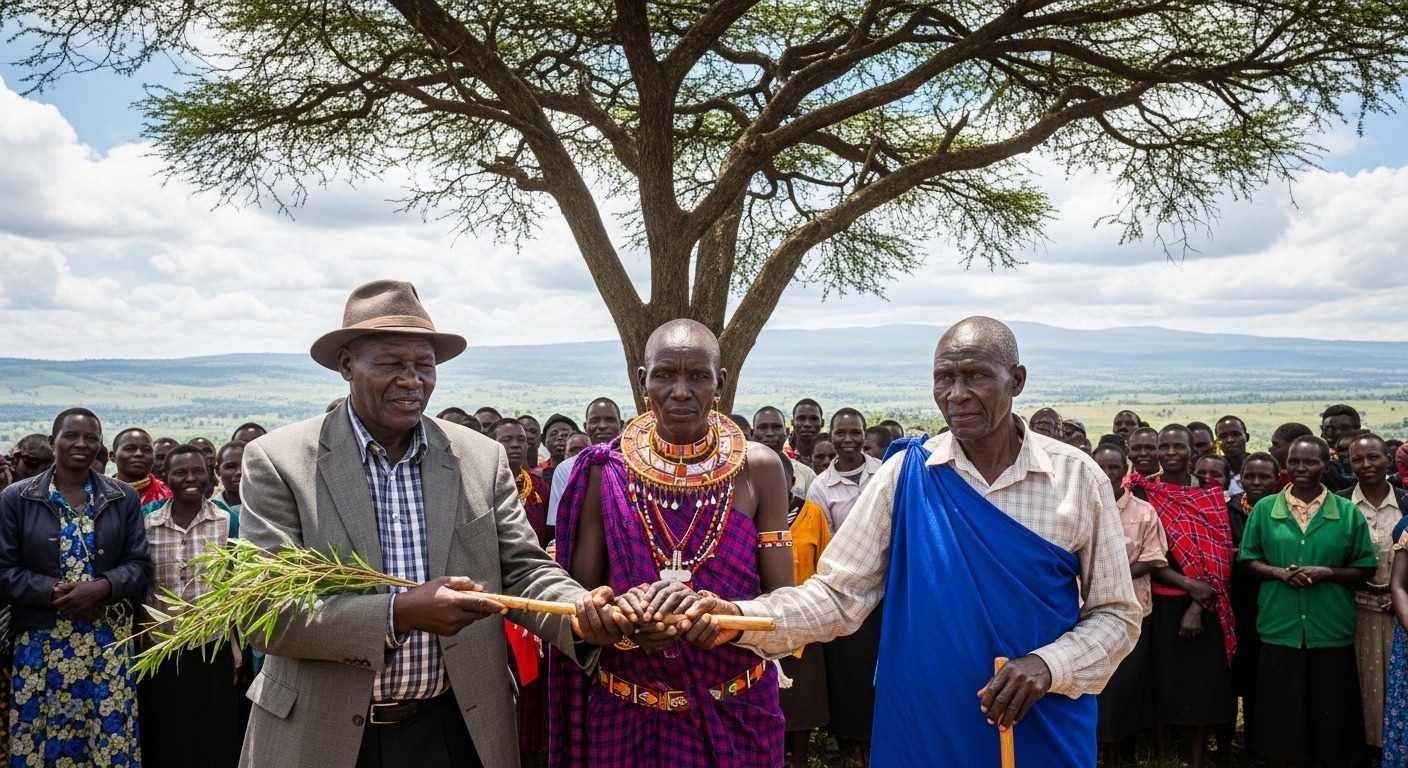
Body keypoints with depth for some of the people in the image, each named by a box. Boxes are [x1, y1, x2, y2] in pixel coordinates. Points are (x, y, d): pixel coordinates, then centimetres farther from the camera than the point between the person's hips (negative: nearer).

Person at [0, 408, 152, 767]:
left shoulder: (124, 497, 6)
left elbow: (139, 564, 3)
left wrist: (102, 587, -16)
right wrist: (53, 591, -15)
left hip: (108, 639, 1)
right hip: (41, 640, -1)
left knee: (111, 739, 3)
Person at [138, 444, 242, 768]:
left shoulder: (227, 521, -2)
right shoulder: (147, 525, 0)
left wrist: (237, 646, -1)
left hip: (214, 648, -1)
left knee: (216, 741, 5)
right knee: (165, 741, 11)